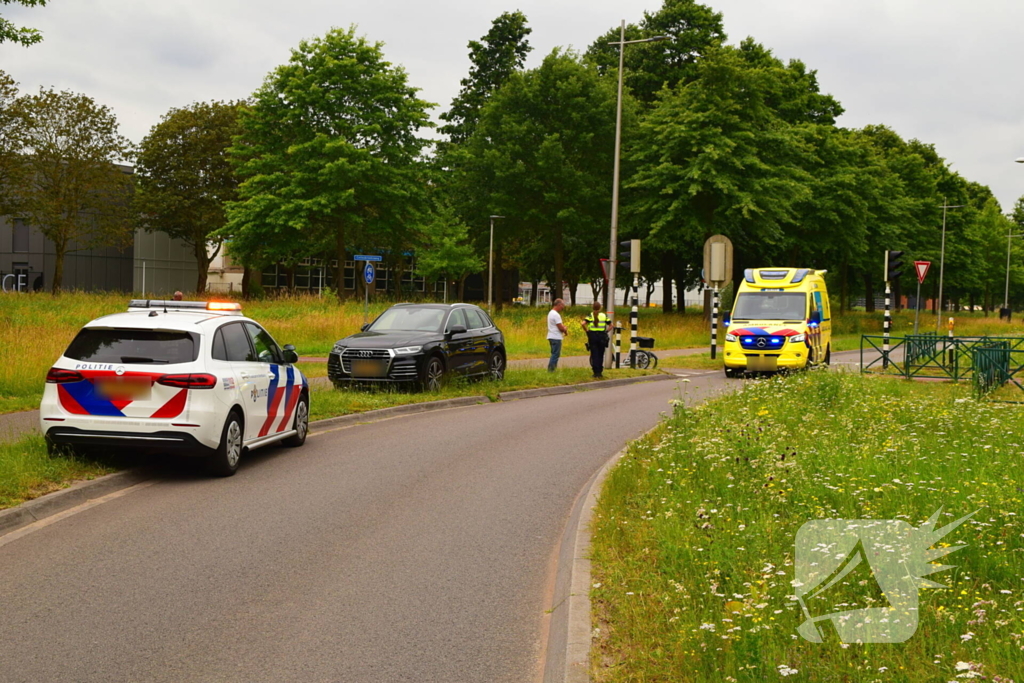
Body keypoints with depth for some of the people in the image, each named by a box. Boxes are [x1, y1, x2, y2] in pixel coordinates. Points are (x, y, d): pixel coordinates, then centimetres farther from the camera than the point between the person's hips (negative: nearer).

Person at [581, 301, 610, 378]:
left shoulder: (590, 316, -2)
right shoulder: (604, 315, 3)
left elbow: (583, 323, -16)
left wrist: (587, 331, -3)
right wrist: (606, 331, 10)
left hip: (592, 335, -1)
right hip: (602, 336, 1)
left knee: (594, 355, 5)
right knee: (600, 355, 11)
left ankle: (596, 372, 2)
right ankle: (600, 372, 13)